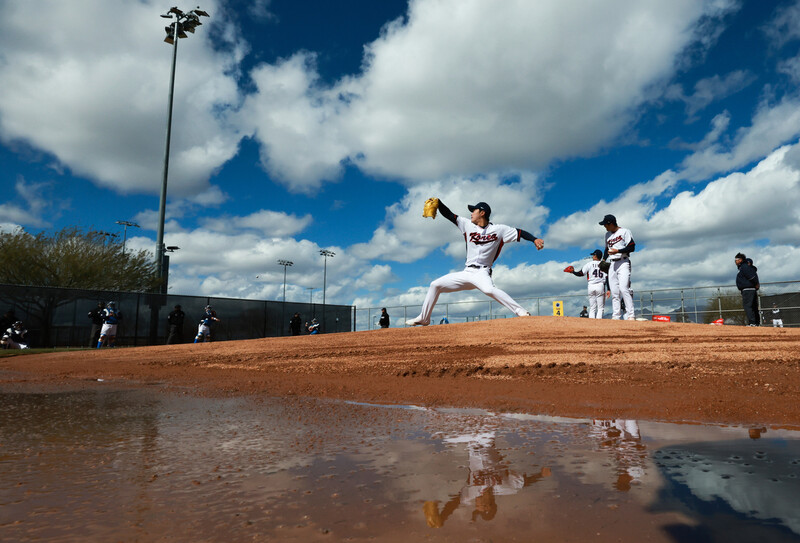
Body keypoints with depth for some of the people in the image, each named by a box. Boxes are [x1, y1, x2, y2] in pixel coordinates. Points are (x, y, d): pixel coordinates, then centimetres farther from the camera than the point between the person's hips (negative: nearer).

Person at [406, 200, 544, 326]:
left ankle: (521, 312, -33)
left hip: (481, 273, -5)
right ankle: (423, 319, 15)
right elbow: (449, 215, 8)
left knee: (489, 289, -38)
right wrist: (438, 203, -7)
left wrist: (535, 239, -20)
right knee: (435, 285, 3)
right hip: (466, 273, 5)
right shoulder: (468, 225, 10)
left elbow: (519, 233, -4)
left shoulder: (498, 229, -1)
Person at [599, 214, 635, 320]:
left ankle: (630, 315, -17)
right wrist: (603, 260, 13)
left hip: (623, 262, -7)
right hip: (612, 264, 7)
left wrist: (617, 251, -18)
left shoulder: (625, 232, -3)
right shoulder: (607, 234, 18)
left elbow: (632, 247, -9)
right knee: (614, 291, 3)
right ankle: (616, 316, 5)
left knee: (624, 288, -19)